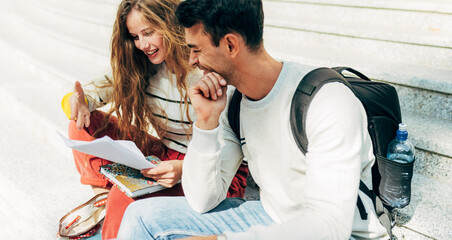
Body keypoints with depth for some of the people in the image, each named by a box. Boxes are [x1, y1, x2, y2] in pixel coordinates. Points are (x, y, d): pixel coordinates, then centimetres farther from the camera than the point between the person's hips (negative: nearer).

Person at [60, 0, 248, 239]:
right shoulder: (142, 69, 0)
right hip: (162, 155, 7)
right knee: (85, 124, -3)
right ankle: (103, 193, 1)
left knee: (126, 196, -33)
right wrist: (78, 100, -23)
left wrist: (186, 169, -37)